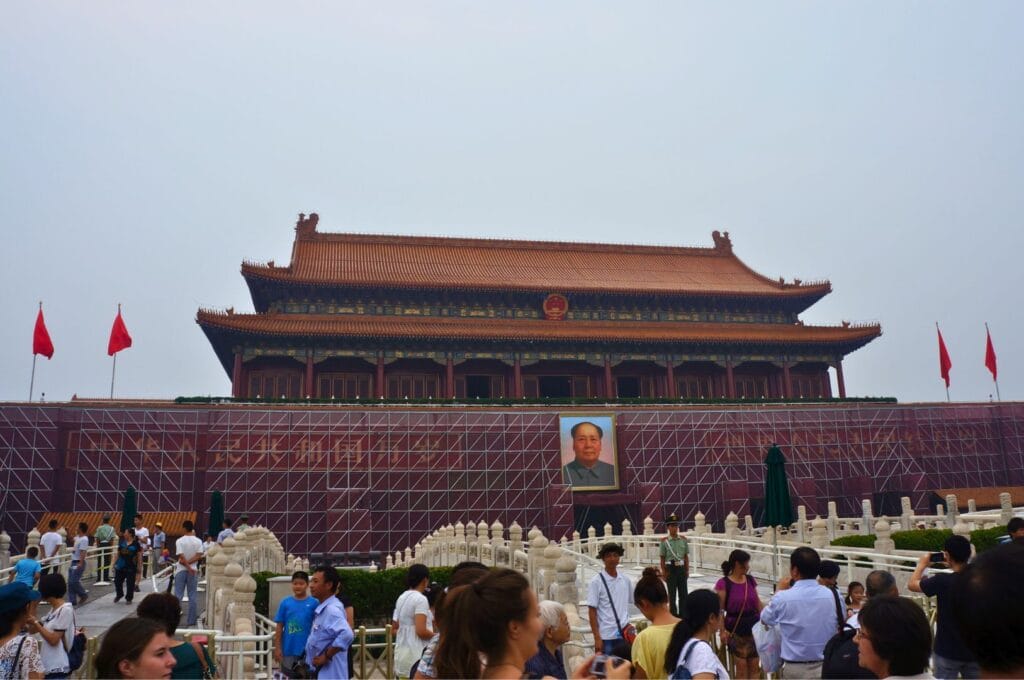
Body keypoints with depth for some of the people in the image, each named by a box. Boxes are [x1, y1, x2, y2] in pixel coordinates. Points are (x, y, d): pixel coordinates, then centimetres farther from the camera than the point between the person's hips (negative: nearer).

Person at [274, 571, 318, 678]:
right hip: (289, 650, 1)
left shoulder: (314, 603, -4)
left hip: (308, 650, -1)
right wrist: (277, 648, -1)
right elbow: (279, 627, 2)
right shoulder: (285, 603, -1)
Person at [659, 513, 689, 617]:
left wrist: (687, 570, 6)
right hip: (671, 568, -3)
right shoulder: (664, 541, -5)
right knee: (672, 593, 5)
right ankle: (674, 614, 15)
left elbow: (686, 556, 9)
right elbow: (662, 558, -2)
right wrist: (663, 573, -4)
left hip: (681, 568, 3)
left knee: (683, 593, 8)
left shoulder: (683, 539, 3)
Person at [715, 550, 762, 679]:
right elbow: (719, 610, -12)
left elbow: (757, 602, 12)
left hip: (754, 628, 4)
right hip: (736, 631, -4)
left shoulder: (750, 580, 3)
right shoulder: (723, 583, -13)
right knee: (741, 666, 0)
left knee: (755, 665, 7)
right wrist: (722, 630, -16)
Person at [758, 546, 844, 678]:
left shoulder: (783, 598, -15)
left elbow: (764, 619, 6)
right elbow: (842, 622, 14)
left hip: (796, 668, -3)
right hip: (828, 665, 3)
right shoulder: (833, 595, -7)